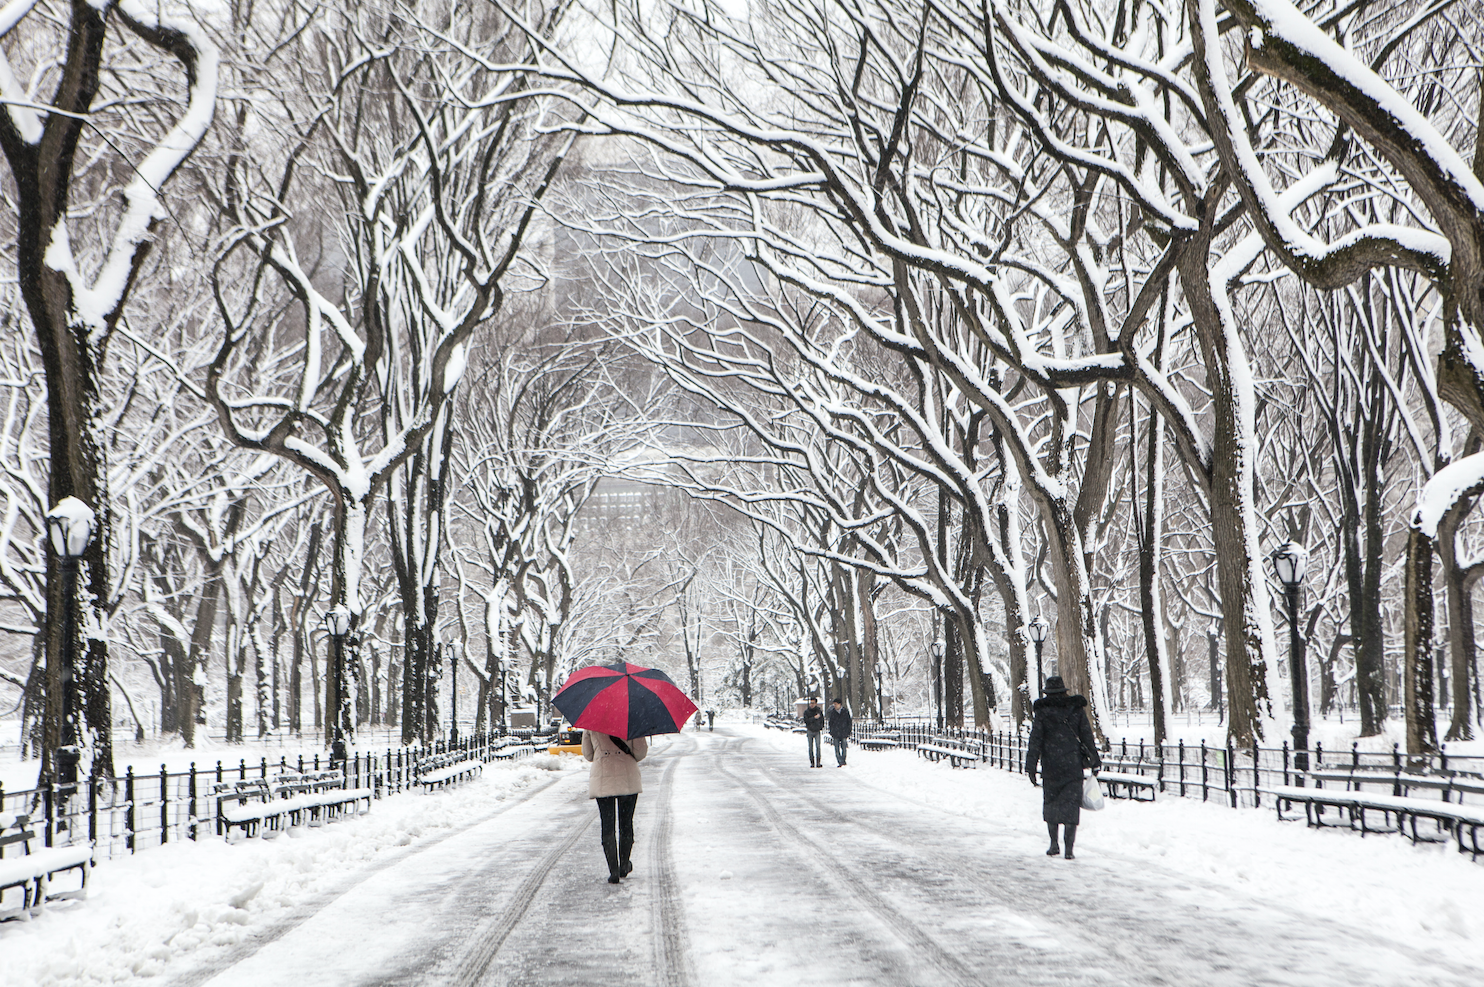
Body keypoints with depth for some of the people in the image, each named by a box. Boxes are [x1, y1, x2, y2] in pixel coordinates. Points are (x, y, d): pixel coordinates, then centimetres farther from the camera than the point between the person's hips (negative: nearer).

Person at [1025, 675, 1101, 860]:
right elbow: (1087, 736, 6)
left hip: (1051, 766, -1)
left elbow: (1035, 741, -4)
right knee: (1071, 804, 0)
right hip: (1073, 765, 1)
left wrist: (1031, 767, -2)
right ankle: (1069, 848, -7)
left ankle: (1054, 843, 13)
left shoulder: (1042, 712, -2)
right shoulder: (1077, 709, 3)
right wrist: (1095, 761, 13)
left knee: (1050, 802, 15)